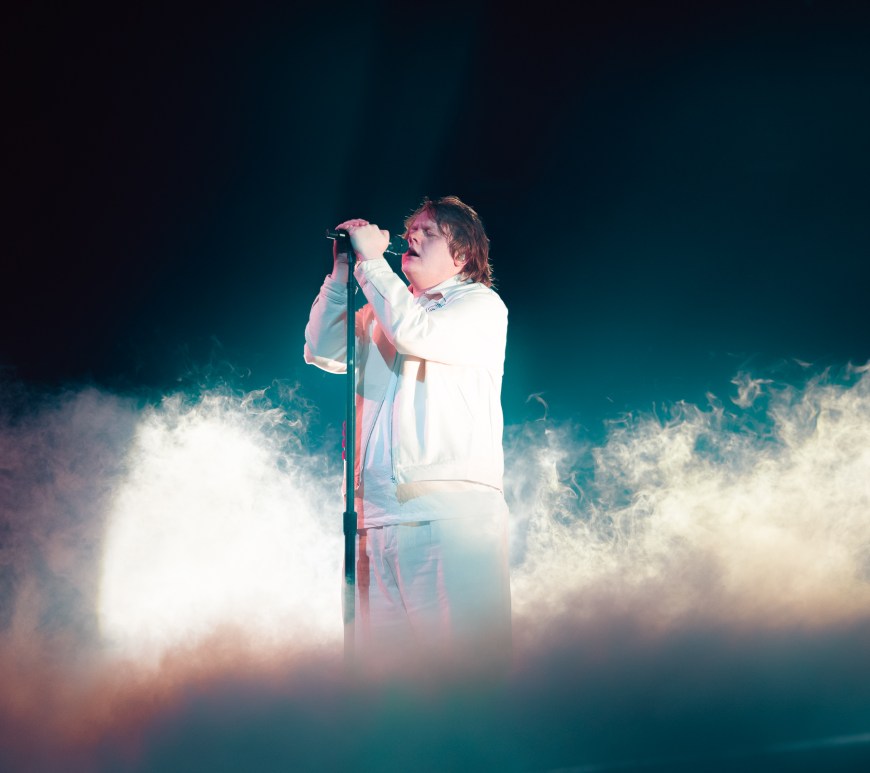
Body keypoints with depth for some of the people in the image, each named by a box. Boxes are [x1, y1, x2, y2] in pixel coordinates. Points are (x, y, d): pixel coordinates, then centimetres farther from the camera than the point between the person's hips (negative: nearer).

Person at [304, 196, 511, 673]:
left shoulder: (481, 305, 7)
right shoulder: (382, 313, 25)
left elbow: (414, 333, -11)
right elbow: (323, 351, 16)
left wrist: (371, 259, -3)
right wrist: (343, 271, 10)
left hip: (455, 513, -5)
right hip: (379, 516, 5)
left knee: (466, 657, -11)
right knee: (380, 656, 0)